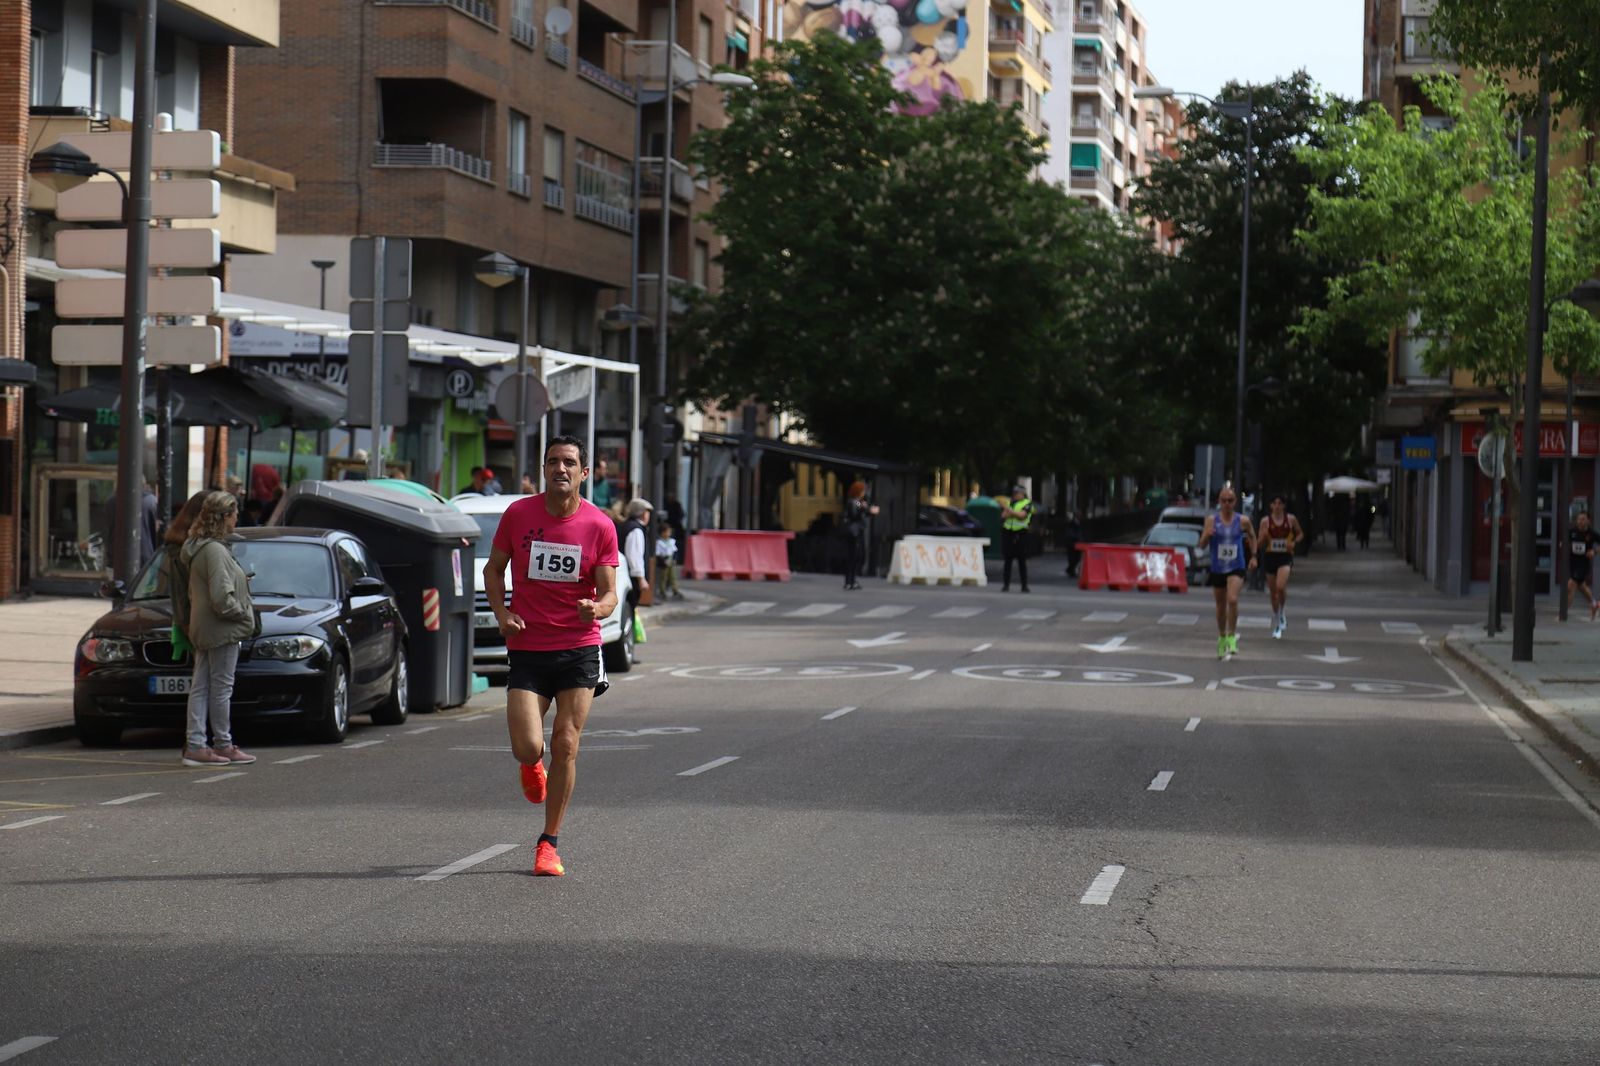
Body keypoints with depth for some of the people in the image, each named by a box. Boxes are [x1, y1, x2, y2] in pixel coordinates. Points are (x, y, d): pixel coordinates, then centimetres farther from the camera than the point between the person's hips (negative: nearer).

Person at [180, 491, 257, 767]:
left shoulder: (198, 548, 12)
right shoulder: (215, 550, -19)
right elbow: (221, 598, -24)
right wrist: (244, 612, -10)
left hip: (202, 629, 10)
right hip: (222, 630, -10)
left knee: (200, 687, 9)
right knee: (221, 688, 0)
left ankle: (195, 745, 10)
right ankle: (223, 745, 8)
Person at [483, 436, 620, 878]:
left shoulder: (600, 526, -2)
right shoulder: (518, 514, -1)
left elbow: (609, 593, -2)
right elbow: (493, 568, 11)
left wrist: (597, 608, -25)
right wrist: (501, 612, -6)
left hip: (579, 648, 0)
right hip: (527, 648, 0)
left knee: (565, 746, -3)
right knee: (527, 748, -10)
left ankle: (549, 842, 11)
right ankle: (532, 766, 31)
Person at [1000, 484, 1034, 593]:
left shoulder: (1027, 504, 1)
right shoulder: (1009, 502, 15)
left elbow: (1021, 515, -13)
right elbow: (1003, 516, 4)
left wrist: (1008, 509, -12)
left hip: (1020, 534, -3)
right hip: (1008, 533, 3)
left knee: (1022, 561, 0)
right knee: (1008, 560, 3)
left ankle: (1024, 585, 4)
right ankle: (1006, 585, 5)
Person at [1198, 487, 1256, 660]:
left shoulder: (1242, 521, -3)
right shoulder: (1212, 520, -3)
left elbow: (1252, 537, 17)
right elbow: (1202, 545, -4)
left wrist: (1253, 557, 11)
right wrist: (1207, 535, -24)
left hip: (1236, 568, -2)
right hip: (1217, 568, 2)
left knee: (1232, 600, -23)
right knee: (1221, 606, 13)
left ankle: (1232, 637, -12)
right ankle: (1222, 638, 32)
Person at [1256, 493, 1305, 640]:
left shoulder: (1291, 519, -1)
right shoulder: (1266, 521, -1)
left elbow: (1300, 533, 15)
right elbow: (1259, 544, 2)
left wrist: (1294, 542, -5)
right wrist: (1263, 537, -20)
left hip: (1285, 557, -2)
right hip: (1270, 556, 2)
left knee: (1281, 586, -25)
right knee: (1273, 591, 8)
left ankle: (1282, 611, 4)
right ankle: (1277, 626, 24)